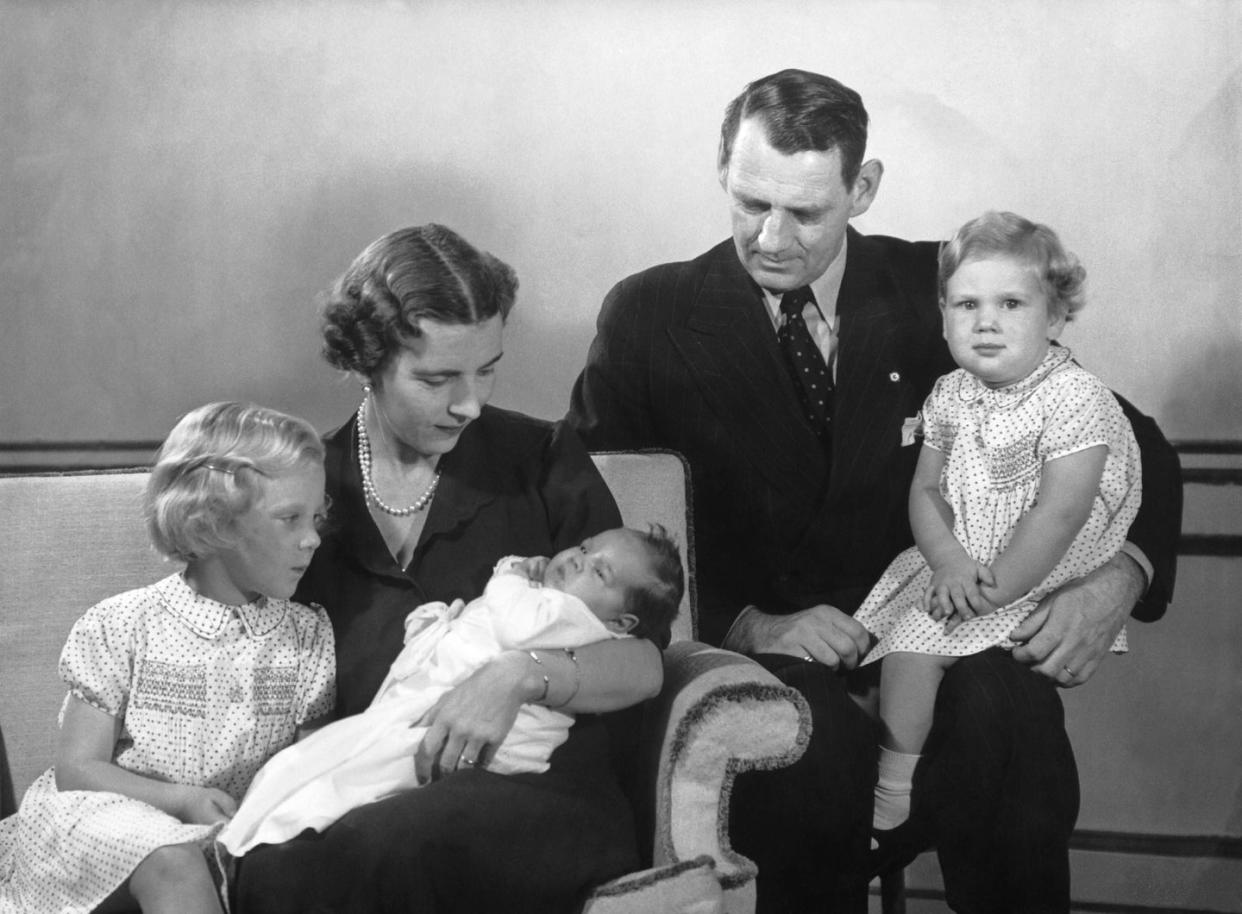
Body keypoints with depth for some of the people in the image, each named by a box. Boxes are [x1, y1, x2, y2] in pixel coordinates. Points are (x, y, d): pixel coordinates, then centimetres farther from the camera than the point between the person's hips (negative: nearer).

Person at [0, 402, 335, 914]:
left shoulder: (310, 637, 5)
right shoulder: (122, 626, -5)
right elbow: (78, 769, -5)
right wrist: (182, 799, -20)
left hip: (229, 832, 3)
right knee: (173, 864, -35)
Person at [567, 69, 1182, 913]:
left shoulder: (935, 292, 6)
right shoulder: (650, 315, 3)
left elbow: (1133, 448, 10)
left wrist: (1117, 581, -11)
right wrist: (745, 625, -16)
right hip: (740, 651, -1)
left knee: (1005, 710, -32)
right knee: (814, 737, -35)